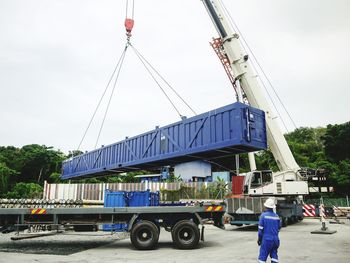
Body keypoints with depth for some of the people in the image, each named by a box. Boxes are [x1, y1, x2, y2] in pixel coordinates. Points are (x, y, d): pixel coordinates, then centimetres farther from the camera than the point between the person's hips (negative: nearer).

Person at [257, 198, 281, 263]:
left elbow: (260, 228, -9)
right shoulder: (276, 216, 2)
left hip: (266, 239, -4)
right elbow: (278, 228, 11)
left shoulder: (263, 215, -10)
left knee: (262, 257, 3)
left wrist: (259, 239, 3)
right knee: (274, 255, 14)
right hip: (275, 239, 5)